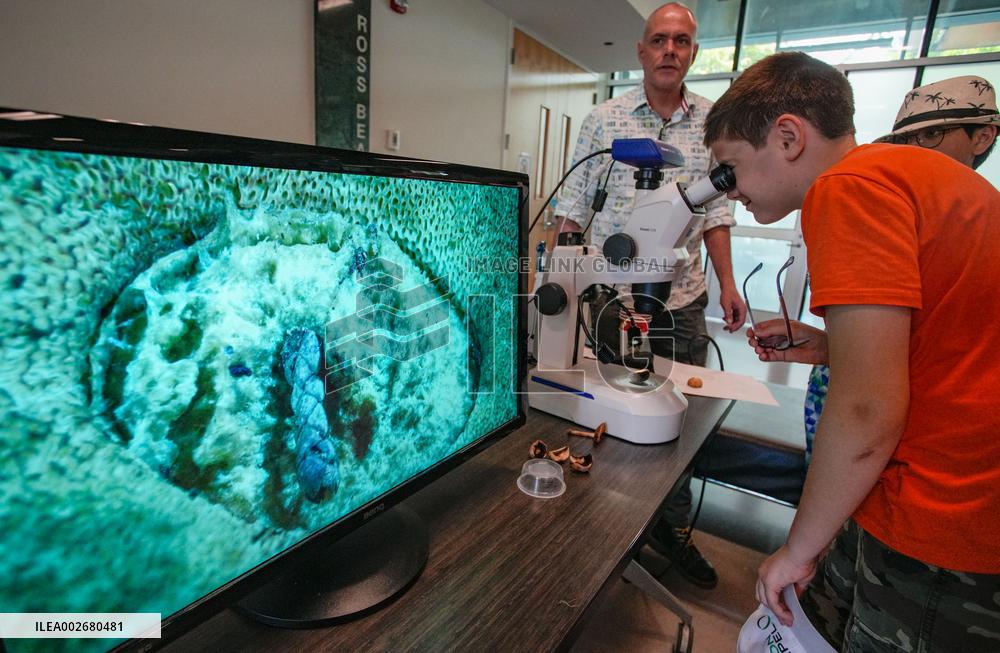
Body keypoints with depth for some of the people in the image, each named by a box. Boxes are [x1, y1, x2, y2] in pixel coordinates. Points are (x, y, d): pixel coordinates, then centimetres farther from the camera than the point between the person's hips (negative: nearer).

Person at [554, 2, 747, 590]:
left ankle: (674, 527, 29)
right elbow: (574, 205, 2)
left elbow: (716, 210, 12)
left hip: (682, 298, 3)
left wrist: (727, 283, 5)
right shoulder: (604, 120, 2)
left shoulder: (712, 122, 9)